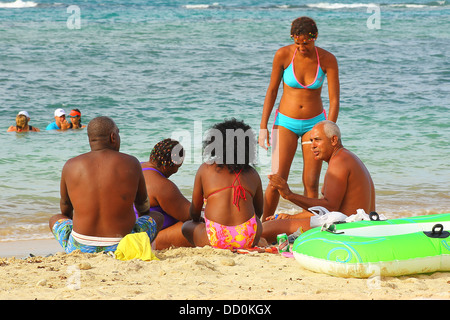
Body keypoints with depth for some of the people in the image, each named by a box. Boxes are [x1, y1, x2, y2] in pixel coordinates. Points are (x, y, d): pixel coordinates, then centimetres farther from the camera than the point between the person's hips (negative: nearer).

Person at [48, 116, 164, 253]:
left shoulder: (70, 166, -3)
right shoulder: (131, 163, -5)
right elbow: (142, 202, 14)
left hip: (80, 250, 1)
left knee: (55, 220, 33)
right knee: (158, 217, 26)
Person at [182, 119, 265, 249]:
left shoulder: (205, 169, 8)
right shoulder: (252, 173, 13)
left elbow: (195, 210, 17)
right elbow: (259, 211, 25)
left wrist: (197, 220, 40)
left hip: (216, 239, -3)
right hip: (248, 240, 3)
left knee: (186, 226, 26)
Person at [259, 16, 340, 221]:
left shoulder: (328, 60, -12)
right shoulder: (283, 55, -13)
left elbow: (334, 100, -9)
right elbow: (272, 91, -2)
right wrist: (263, 127, -3)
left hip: (314, 123, 1)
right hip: (286, 122, -1)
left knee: (311, 183, -3)